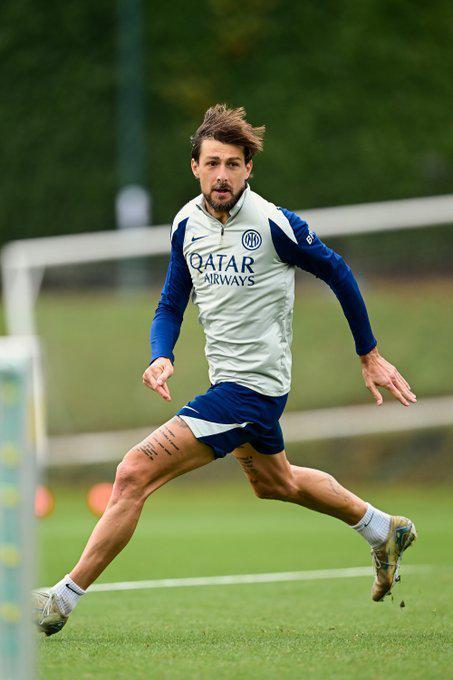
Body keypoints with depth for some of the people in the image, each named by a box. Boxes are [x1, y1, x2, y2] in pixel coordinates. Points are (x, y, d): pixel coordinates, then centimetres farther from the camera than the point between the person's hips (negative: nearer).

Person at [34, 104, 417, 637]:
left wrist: (369, 356, 4)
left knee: (134, 473, -17)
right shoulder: (187, 223, 1)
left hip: (251, 388, -9)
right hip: (229, 381, 9)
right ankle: (384, 531, 52)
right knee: (275, 483, 32)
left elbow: (336, 272, -4)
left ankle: (62, 600, -10)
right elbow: (171, 305, 9)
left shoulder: (273, 224, -18)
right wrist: (161, 357, -13)